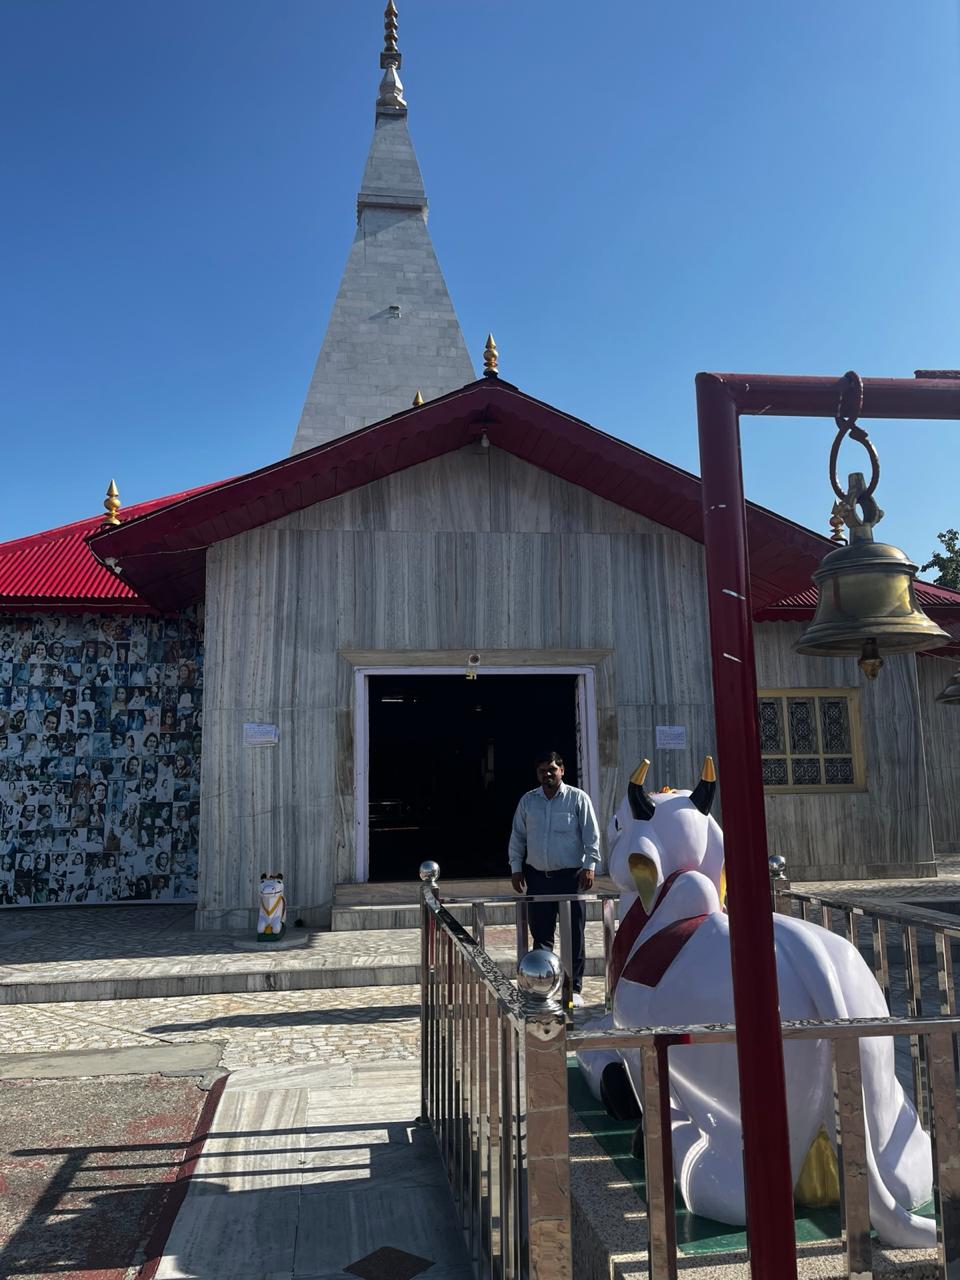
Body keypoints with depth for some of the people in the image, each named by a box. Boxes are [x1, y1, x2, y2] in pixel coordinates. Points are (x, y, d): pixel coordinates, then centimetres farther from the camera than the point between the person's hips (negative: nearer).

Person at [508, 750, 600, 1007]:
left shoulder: (578, 798, -2)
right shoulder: (528, 801, 7)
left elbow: (591, 835, -3)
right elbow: (517, 836, 12)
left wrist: (590, 866, -10)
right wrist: (516, 868, 6)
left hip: (570, 876, -3)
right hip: (538, 877, 3)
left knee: (574, 935, 2)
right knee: (541, 934, 8)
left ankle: (574, 988, 11)